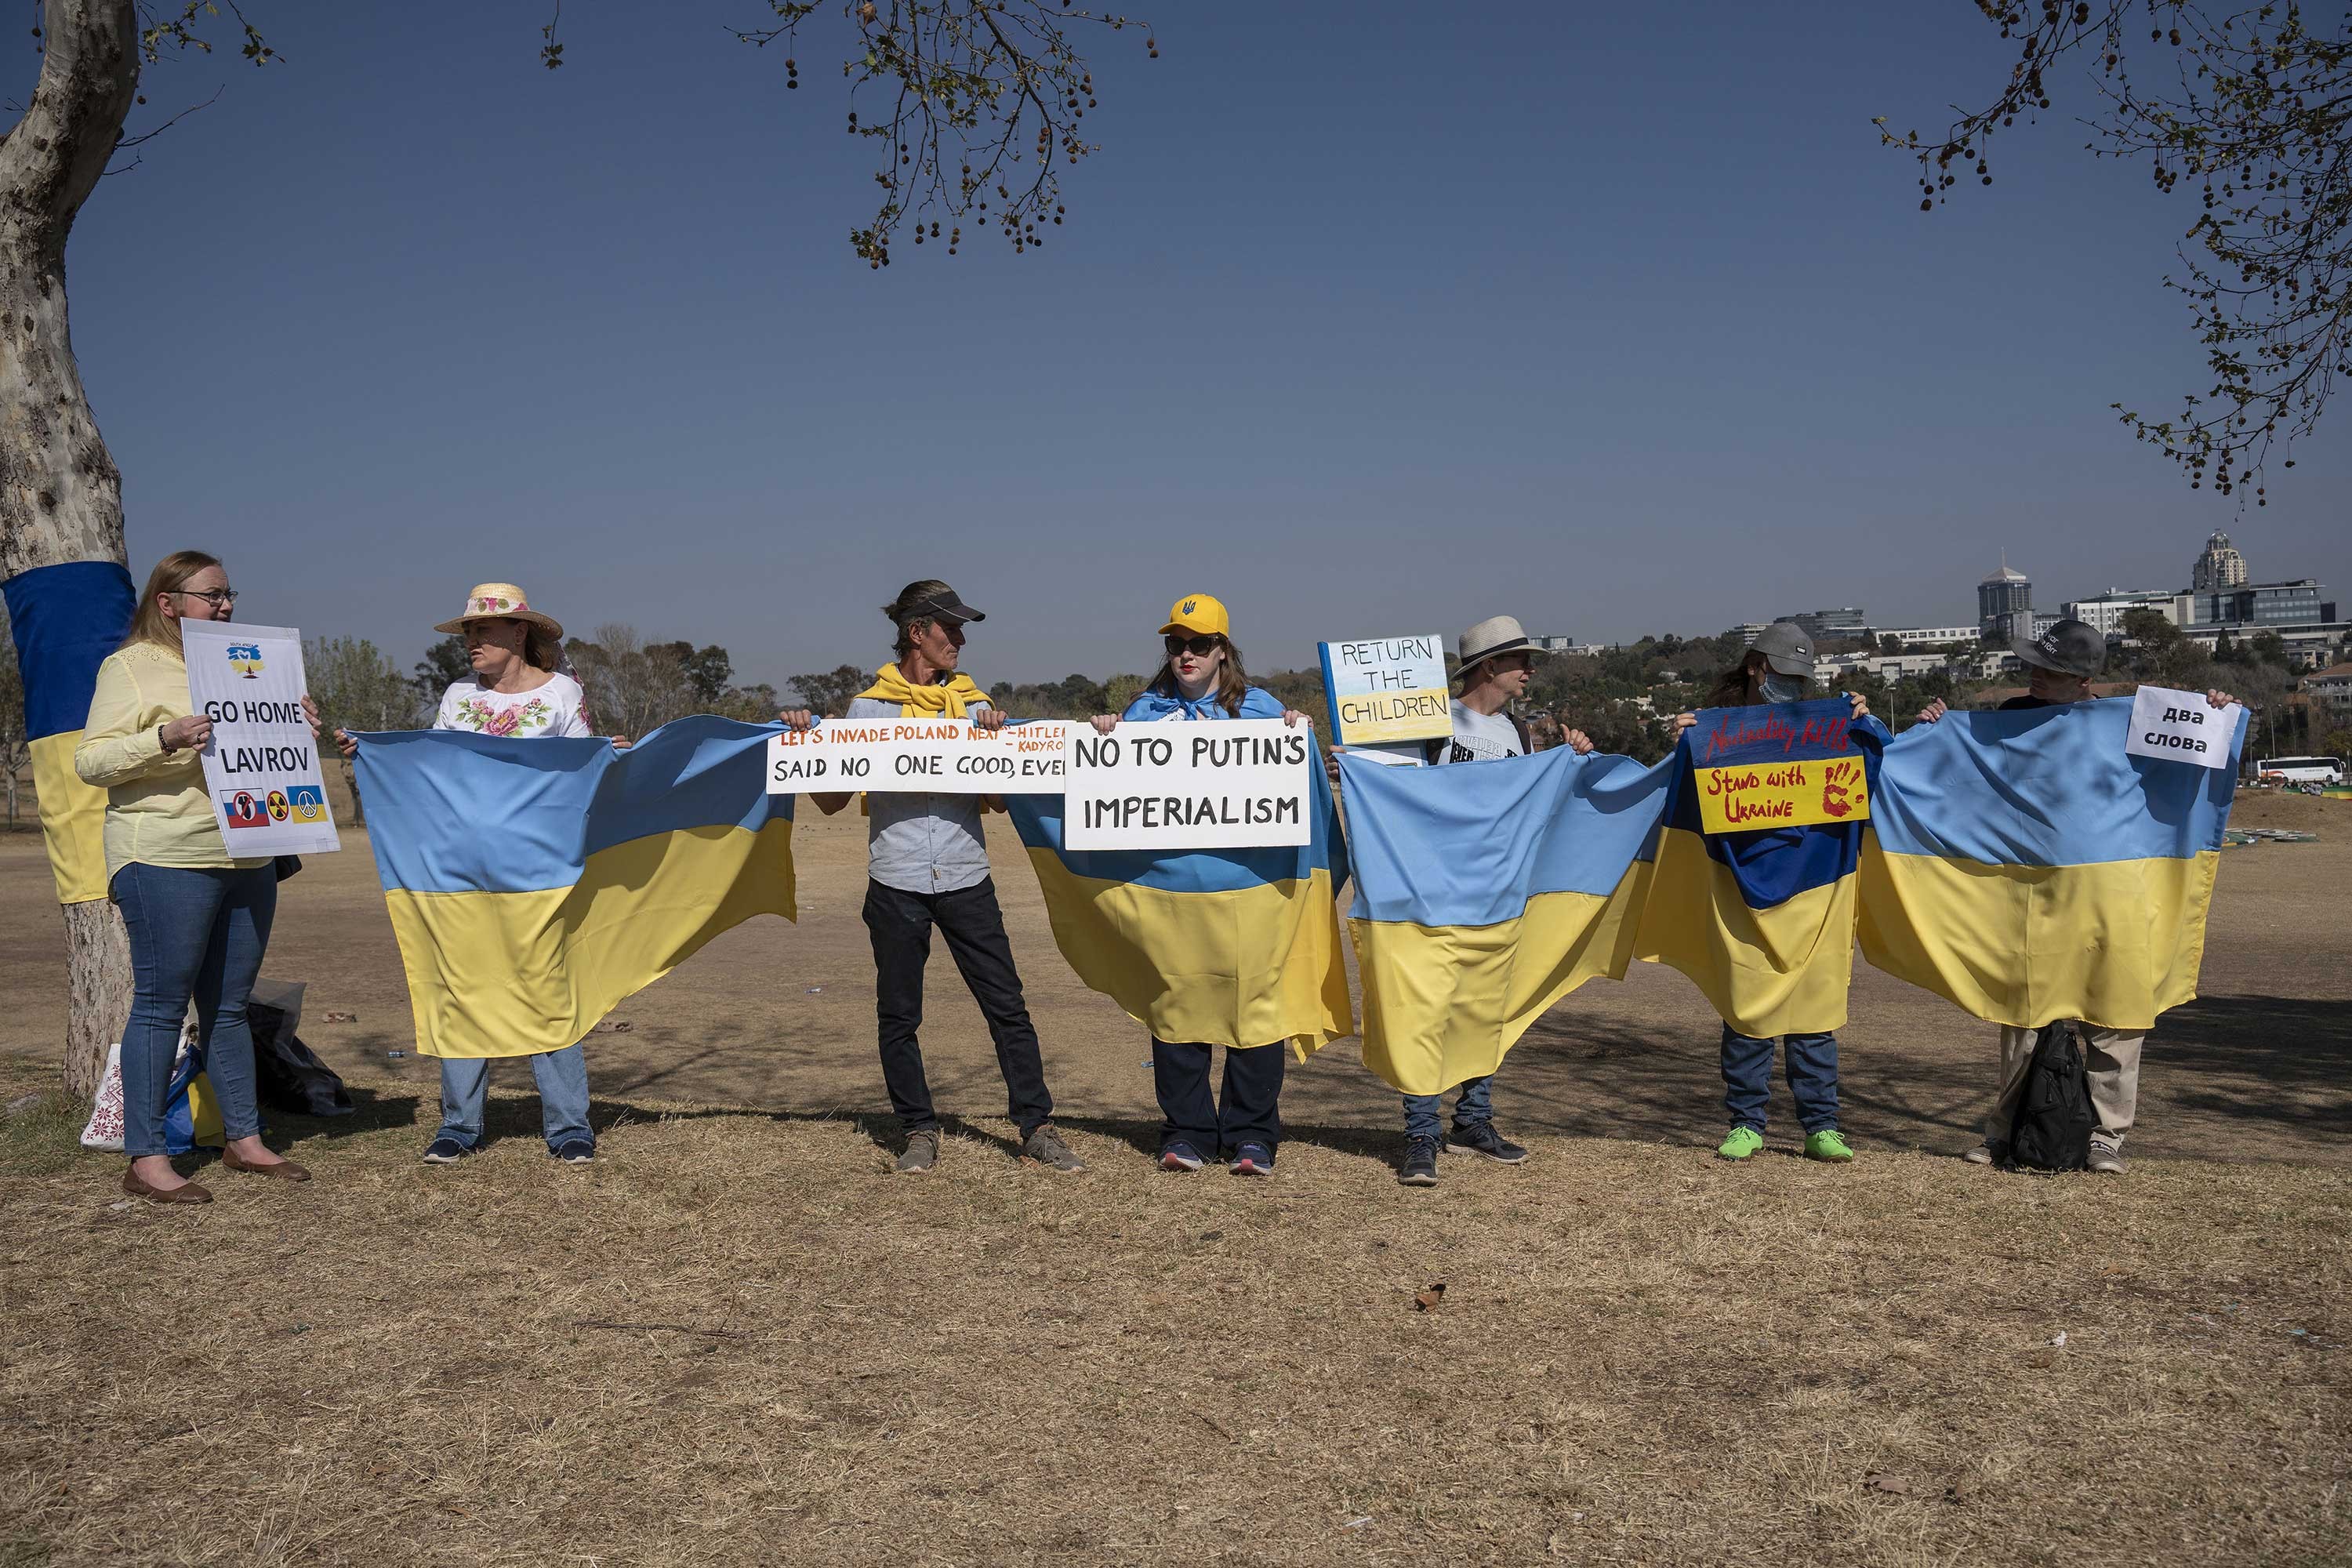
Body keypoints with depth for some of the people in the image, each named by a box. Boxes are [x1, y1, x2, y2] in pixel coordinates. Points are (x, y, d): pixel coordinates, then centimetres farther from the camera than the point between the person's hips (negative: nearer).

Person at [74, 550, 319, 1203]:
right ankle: (146, 1160, 1)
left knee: (230, 1005, 11)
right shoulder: (131, 667, -2)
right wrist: (166, 738, -23)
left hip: (249, 860, 7)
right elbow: (90, 760, -8)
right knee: (161, 1005, -4)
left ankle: (244, 1140, 18)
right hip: (167, 860, -7)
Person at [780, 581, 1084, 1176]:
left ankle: (1037, 1127, 9)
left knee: (1007, 1006, 0)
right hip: (896, 883, -1)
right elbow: (833, 799, 8)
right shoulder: (869, 706, 5)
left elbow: (998, 797, 8)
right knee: (898, 1017, 6)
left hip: (966, 879, 1)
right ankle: (920, 1132, 20)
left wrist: (997, 737, -5)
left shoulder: (973, 702, 9)